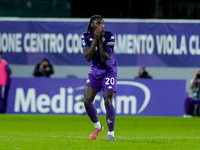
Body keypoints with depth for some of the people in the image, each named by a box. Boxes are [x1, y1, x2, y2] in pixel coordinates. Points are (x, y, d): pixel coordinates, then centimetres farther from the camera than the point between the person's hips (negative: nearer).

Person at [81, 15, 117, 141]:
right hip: (95, 71, 4)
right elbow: (87, 57, -18)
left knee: (108, 101, -13)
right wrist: (95, 39, -22)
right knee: (87, 101, -5)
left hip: (109, 71, -4)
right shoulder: (86, 36, -7)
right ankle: (97, 126, 19)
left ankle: (111, 133, -2)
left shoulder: (109, 36, -16)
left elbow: (104, 59, -23)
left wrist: (100, 40, -25)